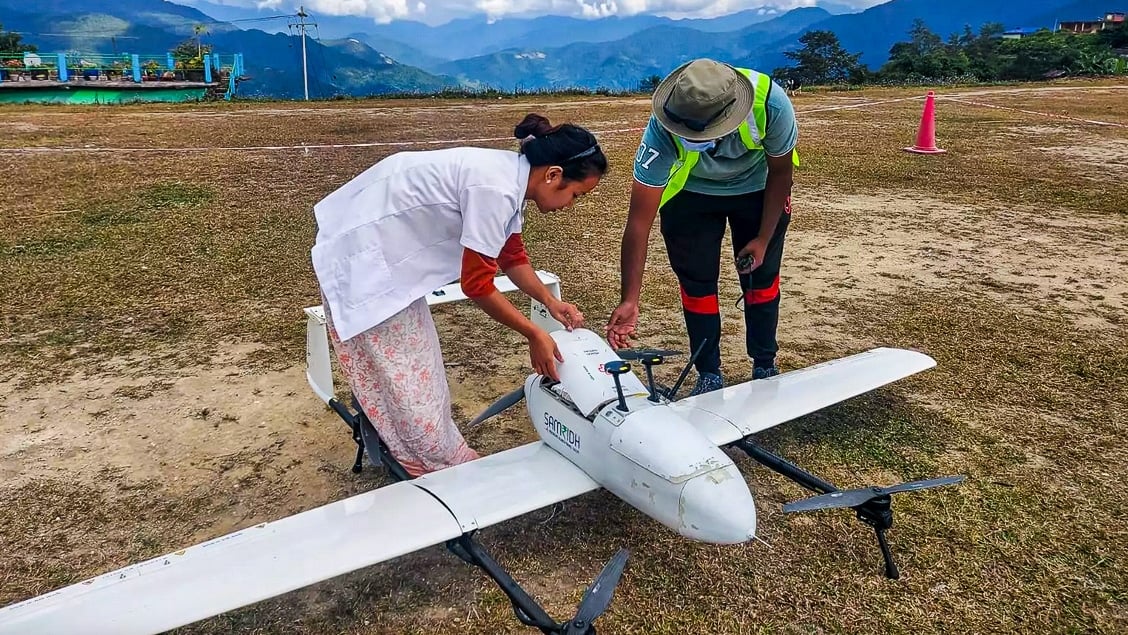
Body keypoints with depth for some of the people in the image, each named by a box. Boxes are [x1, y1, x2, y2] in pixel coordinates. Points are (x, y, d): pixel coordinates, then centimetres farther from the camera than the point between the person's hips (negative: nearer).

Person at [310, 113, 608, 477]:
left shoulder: (510, 176, 0)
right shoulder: (496, 190, -28)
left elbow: (512, 256, 13)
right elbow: (476, 284, -22)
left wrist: (551, 302, 1)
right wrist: (534, 335, -13)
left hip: (387, 245, 10)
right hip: (361, 254, -10)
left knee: (412, 368, 17)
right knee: (397, 376, 2)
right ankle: (446, 469, 14)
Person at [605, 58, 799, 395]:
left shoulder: (770, 102, -38)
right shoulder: (662, 131, -39)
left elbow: (780, 171, -16)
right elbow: (639, 220, -37)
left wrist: (764, 239, -13)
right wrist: (629, 300, -39)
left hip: (758, 187, 1)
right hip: (689, 193, 0)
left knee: (761, 277, 5)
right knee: (696, 282, -3)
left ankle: (765, 367, 25)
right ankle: (709, 374, 15)